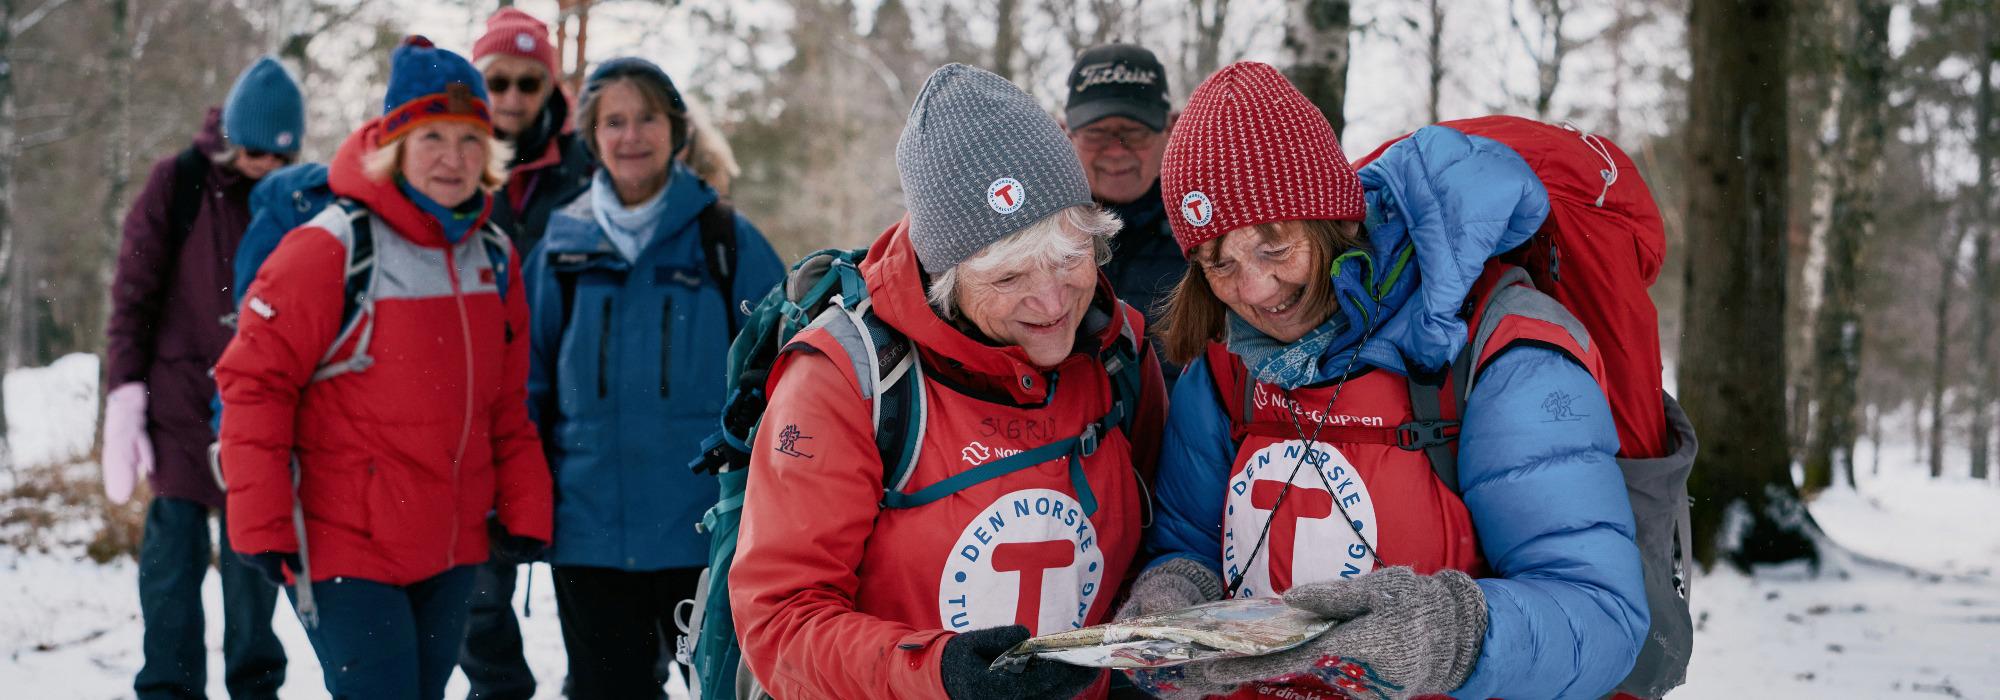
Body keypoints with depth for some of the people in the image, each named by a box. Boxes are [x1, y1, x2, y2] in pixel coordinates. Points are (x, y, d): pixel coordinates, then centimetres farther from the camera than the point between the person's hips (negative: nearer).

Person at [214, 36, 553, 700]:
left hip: (450, 550, 6)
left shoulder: (495, 258, 6)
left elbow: (508, 407, 14)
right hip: (344, 548, -6)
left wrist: (524, 509, 8)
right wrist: (261, 523, -15)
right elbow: (254, 382, -13)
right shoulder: (331, 248, -14)